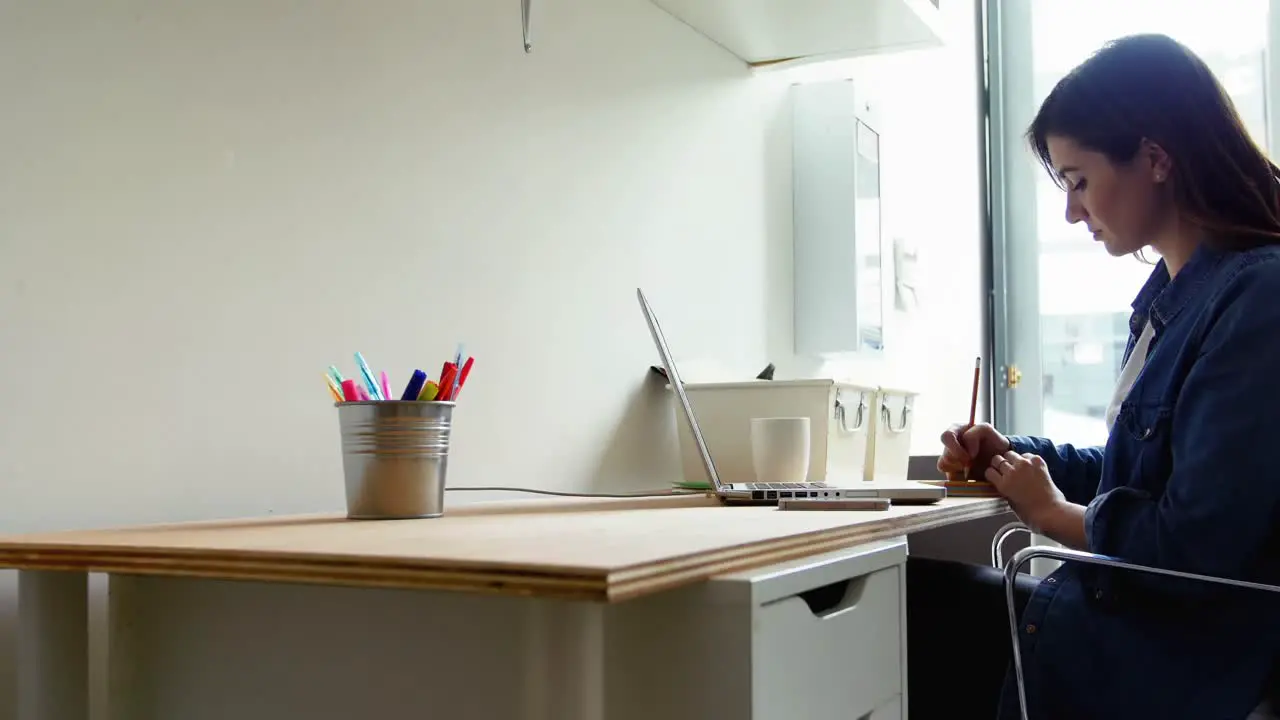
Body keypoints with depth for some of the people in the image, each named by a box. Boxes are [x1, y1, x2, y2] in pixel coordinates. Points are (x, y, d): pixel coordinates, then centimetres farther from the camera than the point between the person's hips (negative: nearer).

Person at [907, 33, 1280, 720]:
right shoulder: (1173, 291, 9)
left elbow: (1194, 549, -24)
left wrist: (1055, 512, -8)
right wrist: (1015, 455, 6)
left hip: (1182, 660, -8)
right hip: (1121, 607, 8)